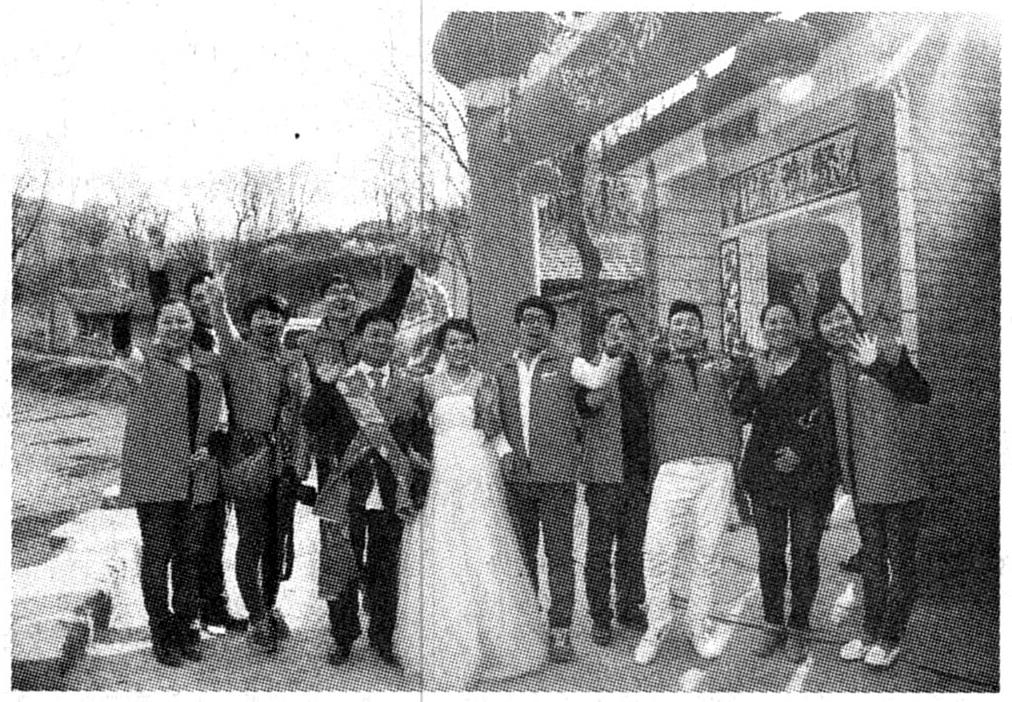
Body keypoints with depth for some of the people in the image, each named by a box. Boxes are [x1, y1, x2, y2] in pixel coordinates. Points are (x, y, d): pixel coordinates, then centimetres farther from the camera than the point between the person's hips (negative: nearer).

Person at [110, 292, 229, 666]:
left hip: (200, 477, 4)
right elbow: (124, 356, -29)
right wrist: (123, 312, -48)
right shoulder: (146, 360, -4)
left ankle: (186, 628, 27)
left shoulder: (211, 364, 11)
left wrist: (213, 446, -1)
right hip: (154, 476, -4)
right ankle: (162, 633, 17)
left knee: (191, 554, 12)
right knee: (157, 555, 3)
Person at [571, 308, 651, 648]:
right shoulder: (591, 367, -3)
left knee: (633, 546, 12)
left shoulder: (641, 368, 12)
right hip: (604, 471, -4)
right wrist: (613, 360, -26)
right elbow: (589, 403, -24)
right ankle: (601, 617, 12)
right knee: (600, 547, 2)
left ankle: (630, 608, 25)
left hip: (639, 473, 4)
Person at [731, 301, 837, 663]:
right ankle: (772, 623, 23)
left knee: (804, 554, 4)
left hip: (809, 473, -3)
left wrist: (801, 450, -13)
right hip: (764, 470, 3)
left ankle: (799, 628, 19)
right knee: (769, 553, 8)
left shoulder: (816, 362, -2)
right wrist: (757, 382, -17)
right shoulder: (755, 366, 8)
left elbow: (828, 416, -4)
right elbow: (739, 412, -2)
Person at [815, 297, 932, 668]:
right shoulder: (830, 367, 9)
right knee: (871, 560, 16)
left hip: (900, 479, -6)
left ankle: (889, 640, 18)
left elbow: (922, 394, -22)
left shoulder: (887, 350, -9)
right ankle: (870, 634, 29)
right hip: (863, 483, 6)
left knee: (900, 561, 5)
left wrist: (876, 365, -31)